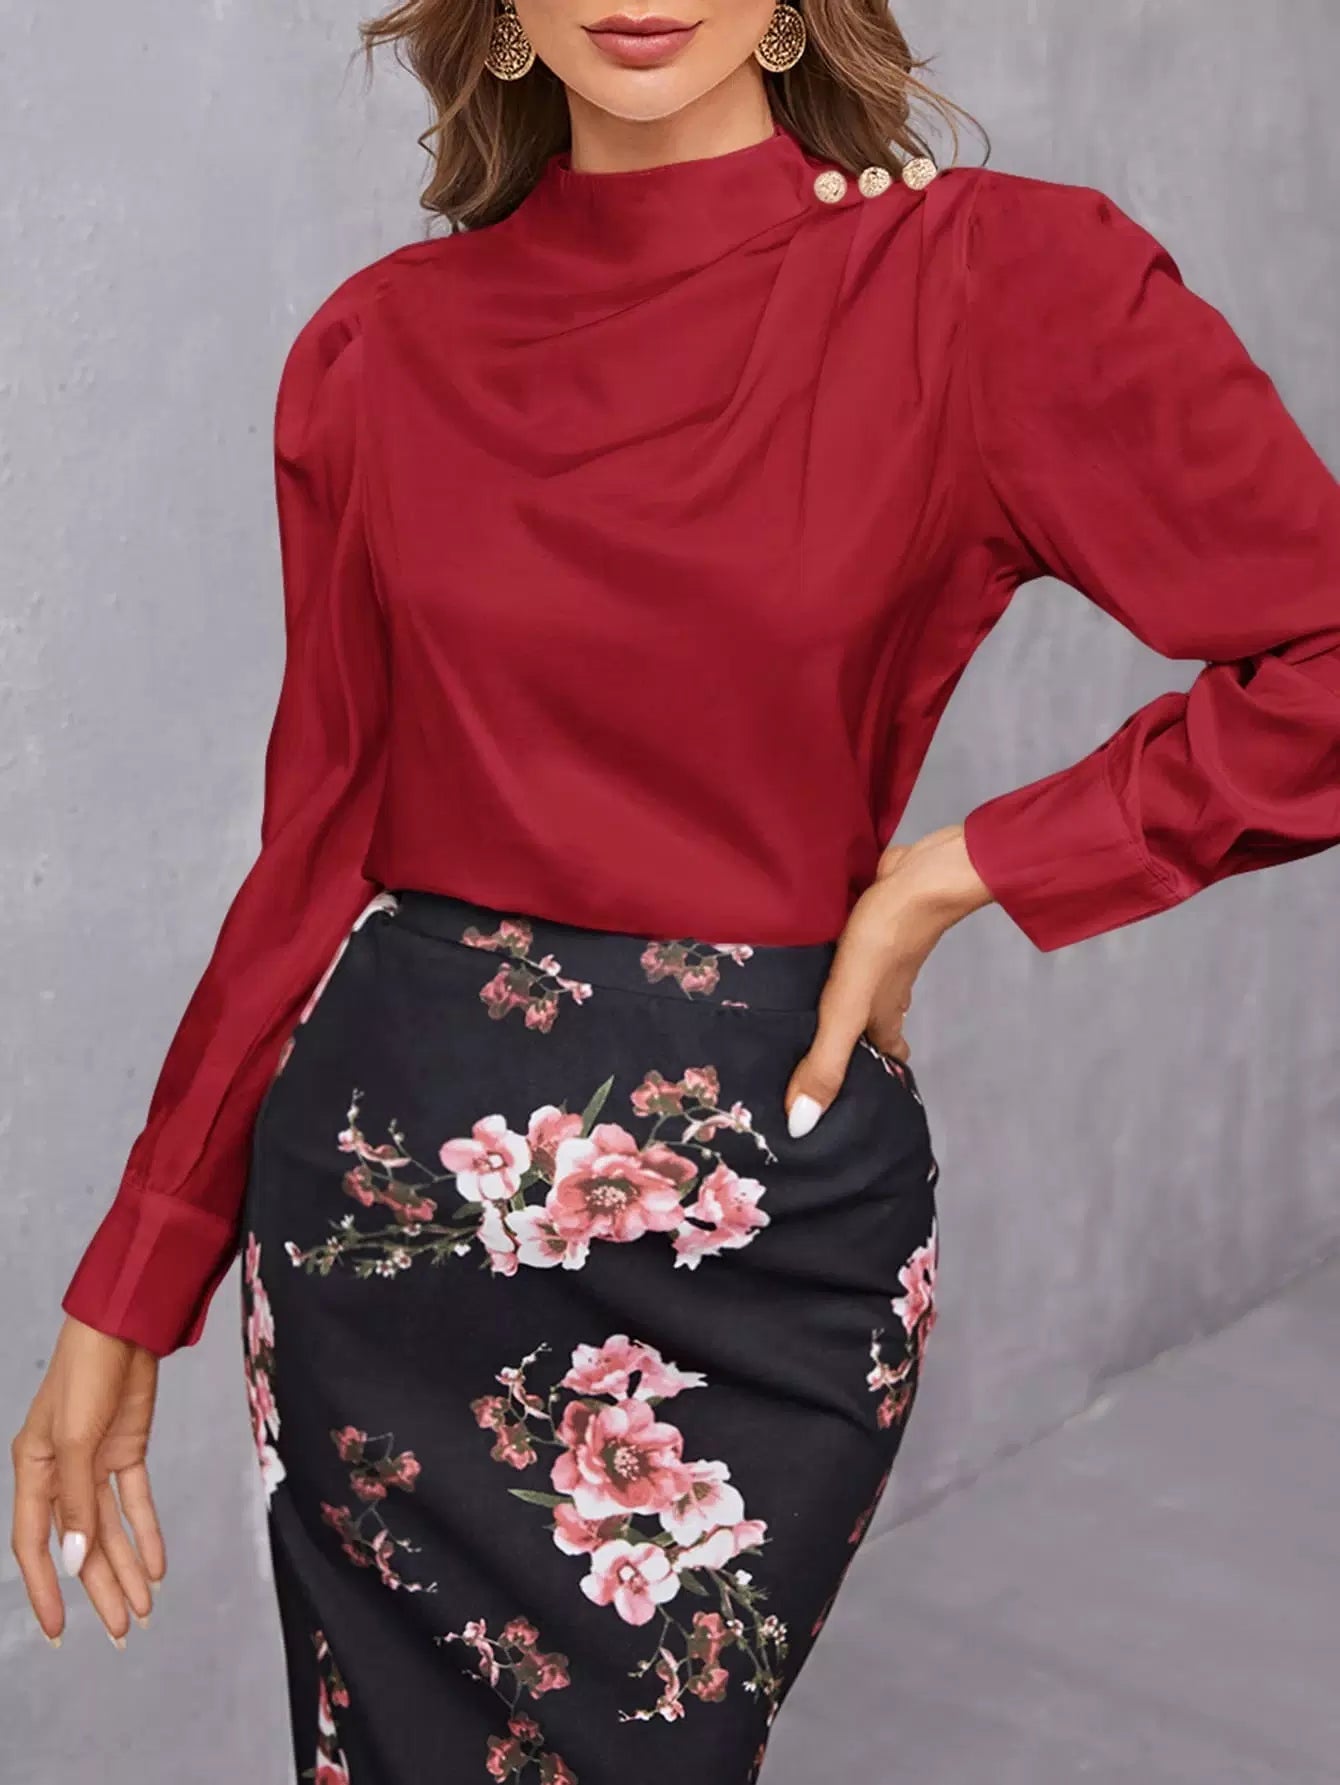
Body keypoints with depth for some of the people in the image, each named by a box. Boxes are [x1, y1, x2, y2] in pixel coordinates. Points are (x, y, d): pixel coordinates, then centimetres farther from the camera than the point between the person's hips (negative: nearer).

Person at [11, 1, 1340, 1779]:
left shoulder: (986, 277, -8)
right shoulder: (382, 346, 1)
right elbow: (316, 848, 4)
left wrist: (959, 873, -13)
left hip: (755, 1228, -2)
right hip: (383, 1189, 3)